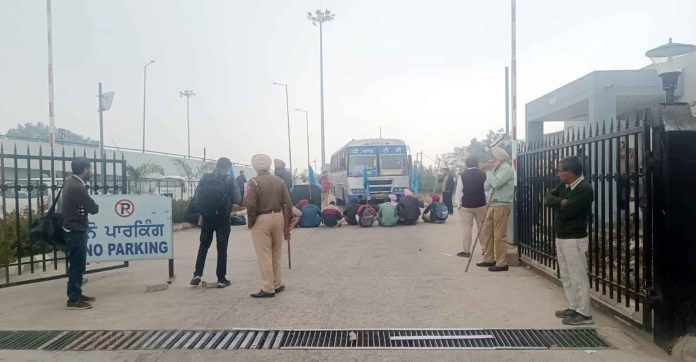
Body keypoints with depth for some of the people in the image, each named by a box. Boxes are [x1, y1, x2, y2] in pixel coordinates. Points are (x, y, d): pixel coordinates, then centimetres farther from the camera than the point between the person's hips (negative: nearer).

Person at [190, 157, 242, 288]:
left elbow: (196, 199, 0)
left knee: (203, 246, 17)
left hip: (207, 217, 3)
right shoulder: (229, 180, -7)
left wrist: (203, 210, 14)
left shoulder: (205, 178, 1)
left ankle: (197, 274, 9)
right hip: (223, 218, -2)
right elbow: (238, 200, -10)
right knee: (222, 248, 5)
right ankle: (221, 279, 6)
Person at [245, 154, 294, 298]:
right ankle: (278, 285, 25)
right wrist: (288, 225, 9)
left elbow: (251, 205, -16)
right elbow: (287, 203, 4)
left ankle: (268, 289, 3)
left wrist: (251, 222, -1)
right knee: (276, 254, 17)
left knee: (264, 255, 1)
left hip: (262, 219, -5)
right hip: (278, 217, 5)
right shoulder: (280, 181, 7)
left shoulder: (254, 182, -7)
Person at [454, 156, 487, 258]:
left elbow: (459, 191, -7)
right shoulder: (483, 175, -2)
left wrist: (458, 204, 2)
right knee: (482, 228, 12)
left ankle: (466, 251, 3)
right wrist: (487, 203, 12)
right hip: (481, 205, 3)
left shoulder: (462, 176, -8)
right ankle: (485, 248, 18)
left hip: (466, 206, -2)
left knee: (467, 229, 1)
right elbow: (487, 190, 3)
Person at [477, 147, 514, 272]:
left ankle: (502, 263, -1)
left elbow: (496, 183, -21)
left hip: (502, 205, -9)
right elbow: (486, 187, 16)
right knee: (488, 231, 11)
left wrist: (489, 171, -9)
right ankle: (489, 259, 20)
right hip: (493, 204, 9)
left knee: (499, 235, -7)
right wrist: (488, 171, 5)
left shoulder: (506, 168, -9)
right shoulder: (495, 169, 17)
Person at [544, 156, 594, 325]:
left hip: (575, 239, -9)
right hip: (560, 237, 9)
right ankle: (574, 307, 26)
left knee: (578, 277, -3)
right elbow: (547, 199, 2)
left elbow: (567, 211, -24)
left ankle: (584, 313, 5)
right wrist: (561, 201, -16)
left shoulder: (584, 189, -17)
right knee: (566, 276, 16)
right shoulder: (563, 186, 10)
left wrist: (558, 204, -4)